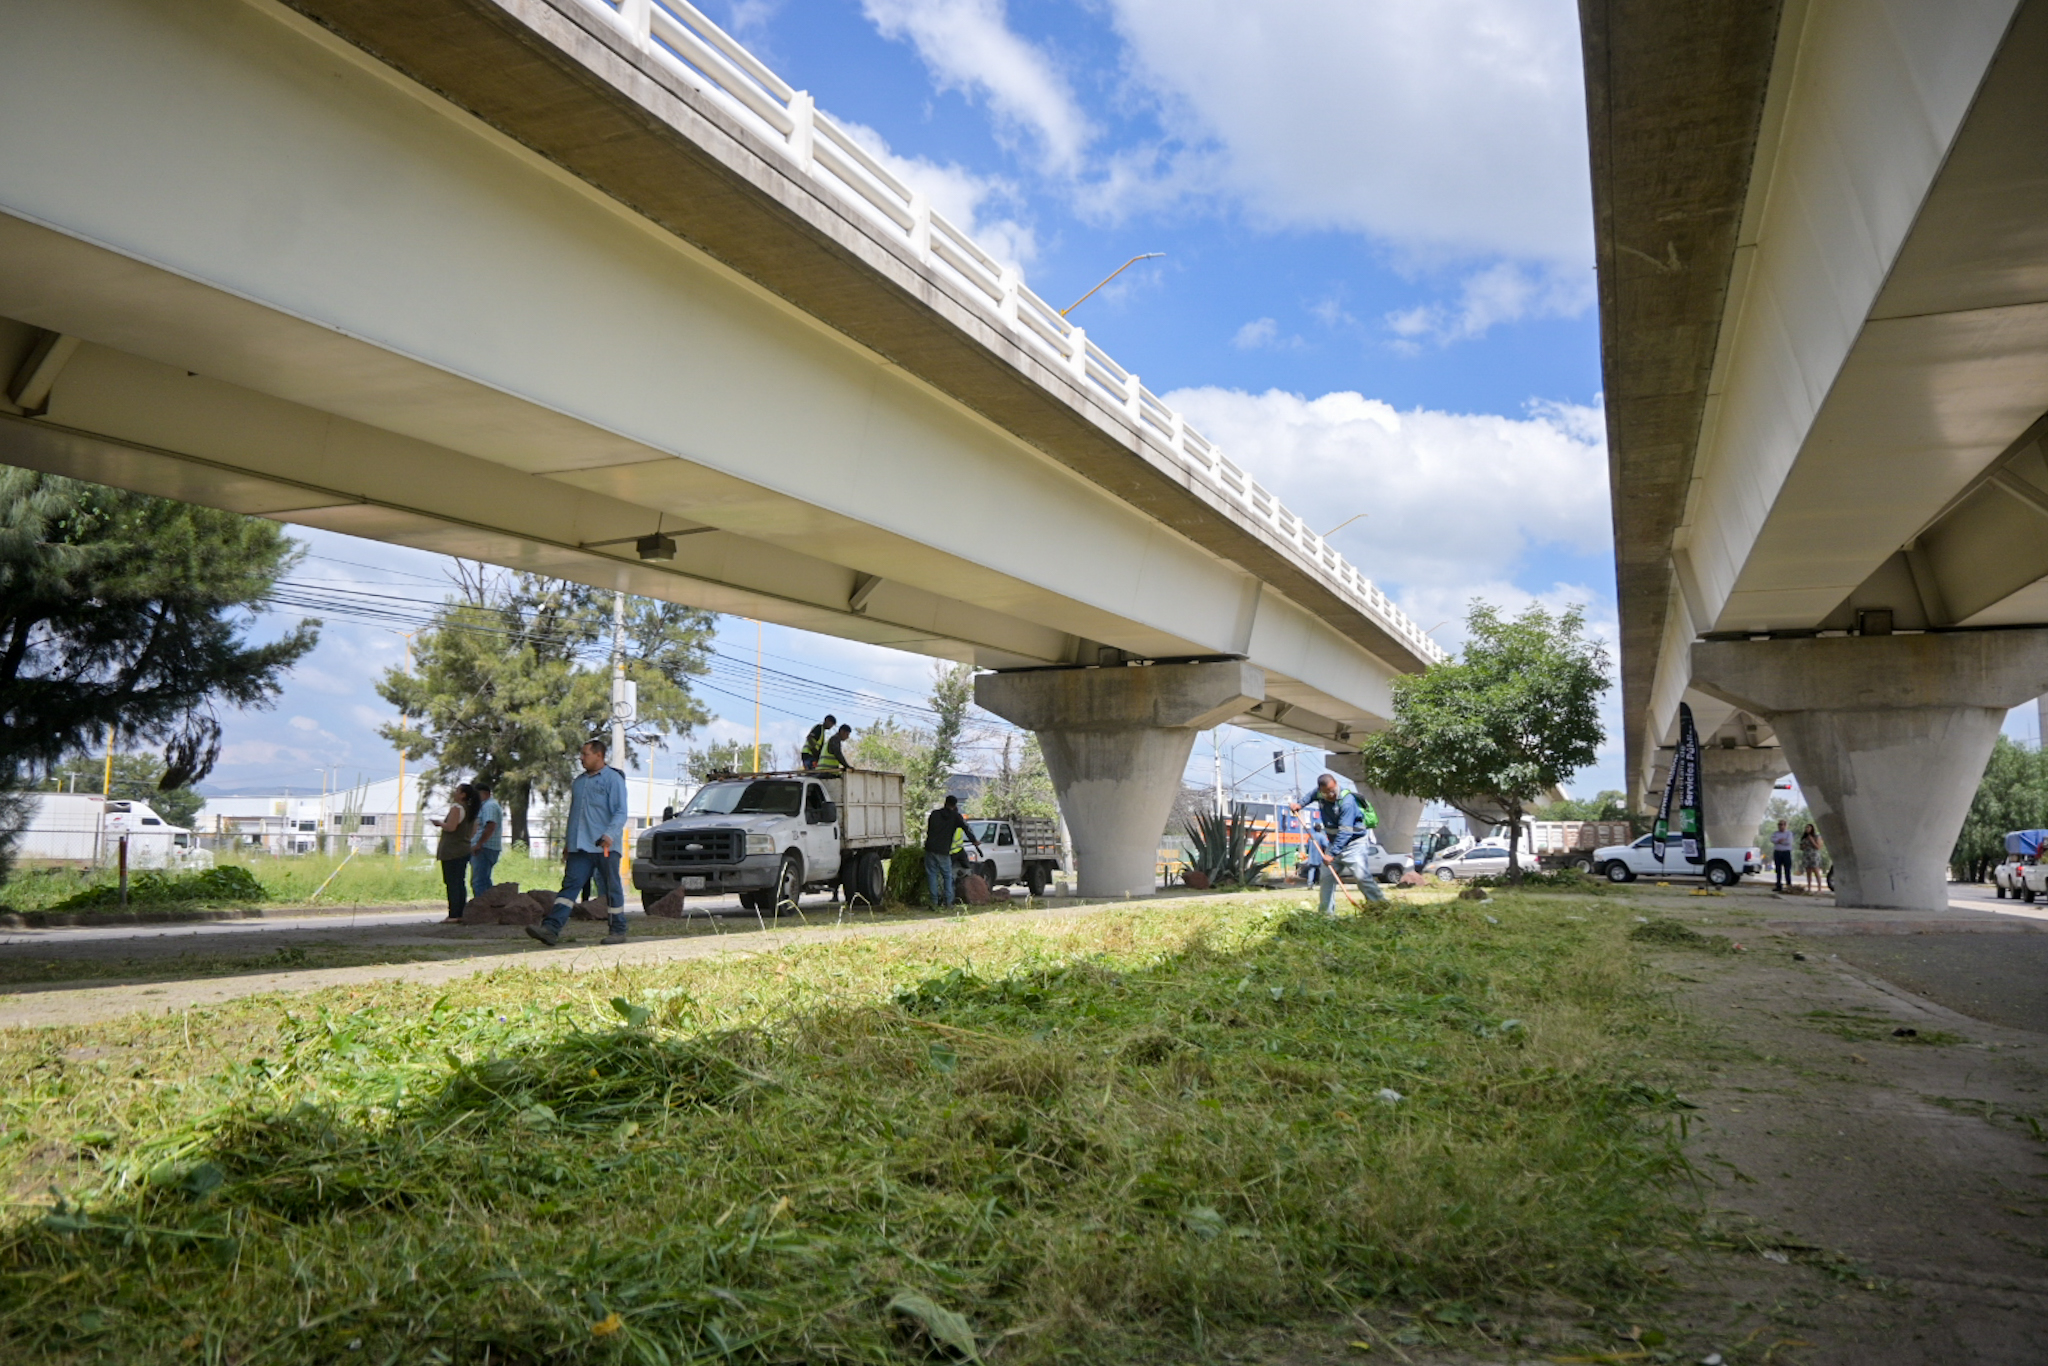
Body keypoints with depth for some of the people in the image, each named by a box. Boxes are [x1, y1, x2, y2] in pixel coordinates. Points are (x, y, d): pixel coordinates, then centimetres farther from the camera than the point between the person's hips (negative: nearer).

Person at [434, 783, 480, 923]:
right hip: (465, 849, 9)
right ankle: (461, 914, 10)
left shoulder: (456, 808, -12)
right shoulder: (471, 809, 14)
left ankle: (453, 915, -9)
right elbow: (473, 832, 19)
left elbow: (450, 827, -22)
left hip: (452, 851, -9)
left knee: (452, 883, -7)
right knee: (459, 883, 11)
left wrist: (440, 822, -5)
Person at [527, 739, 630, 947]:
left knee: (612, 889, 2)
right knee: (570, 885, -5)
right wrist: (568, 842, 23)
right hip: (580, 848, 6)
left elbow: (621, 813, -10)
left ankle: (618, 931, 11)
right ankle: (551, 929, -15)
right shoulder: (579, 781, 20)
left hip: (605, 847, -6)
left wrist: (610, 834, -26)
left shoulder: (613, 779, -3)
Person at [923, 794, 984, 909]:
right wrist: (974, 841, 19)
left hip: (930, 848, 2)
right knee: (947, 876, 8)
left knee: (932, 874, 7)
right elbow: (966, 829, 4)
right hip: (943, 851, -2)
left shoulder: (934, 814, 11)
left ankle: (934, 902, 1)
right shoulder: (956, 816, 3)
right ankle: (948, 902, 2)